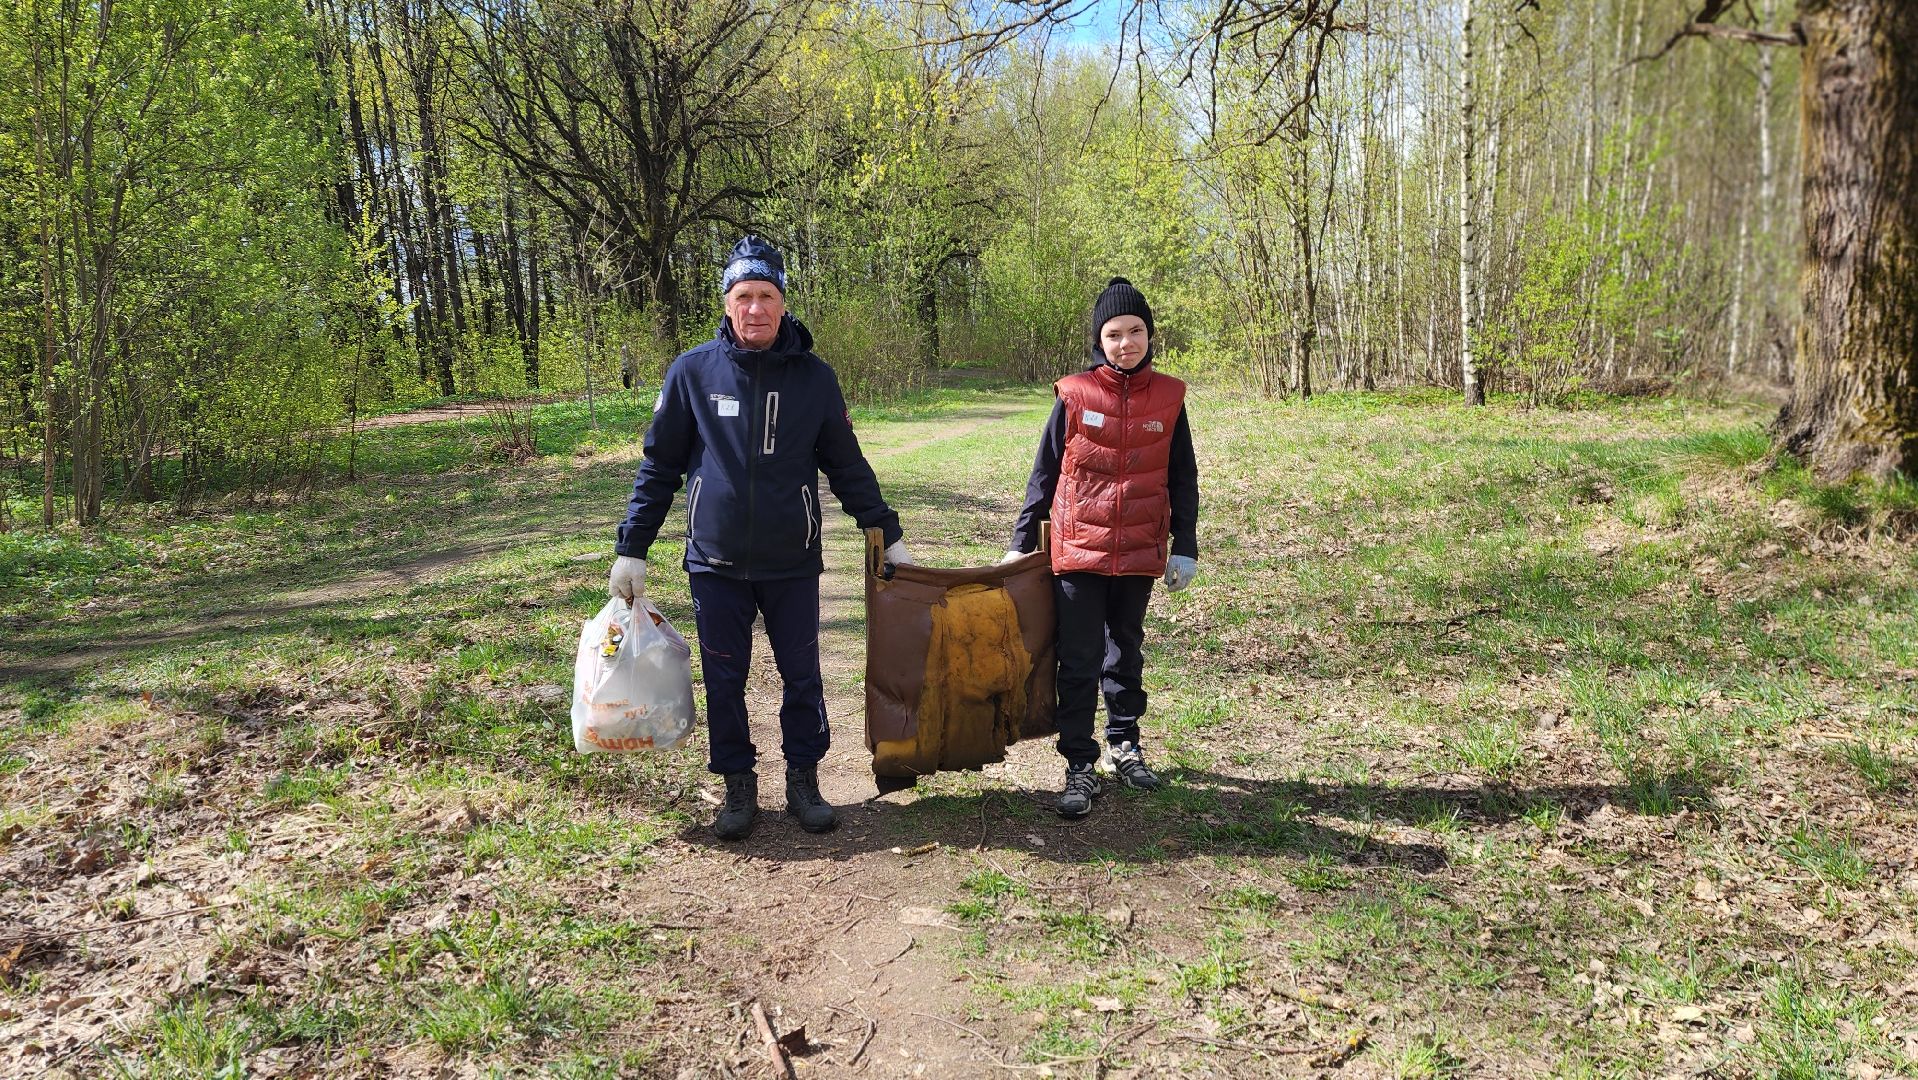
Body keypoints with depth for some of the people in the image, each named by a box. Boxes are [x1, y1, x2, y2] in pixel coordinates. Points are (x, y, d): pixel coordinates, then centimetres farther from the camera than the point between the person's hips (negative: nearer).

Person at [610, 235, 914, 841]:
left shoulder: (814, 377, 0)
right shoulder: (692, 372, -3)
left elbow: (847, 467, 8)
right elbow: (659, 467, 4)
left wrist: (888, 535, 6)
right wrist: (631, 548, 2)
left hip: (792, 564, 1)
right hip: (716, 564, 0)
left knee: (802, 677, 9)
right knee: (724, 681, 8)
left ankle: (803, 779, 27)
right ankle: (738, 785, 25)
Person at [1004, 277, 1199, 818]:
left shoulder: (1168, 398, 0)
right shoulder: (1075, 396, -6)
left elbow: (1183, 478, 7)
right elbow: (1044, 473, 1)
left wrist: (1185, 547, 3)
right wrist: (1022, 542, 1)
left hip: (1139, 553, 2)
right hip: (1078, 552, -2)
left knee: (1126, 651, 18)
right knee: (1079, 662, 0)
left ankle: (1123, 744, 34)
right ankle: (1079, 766, 8)